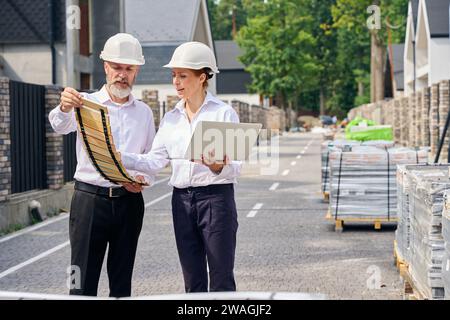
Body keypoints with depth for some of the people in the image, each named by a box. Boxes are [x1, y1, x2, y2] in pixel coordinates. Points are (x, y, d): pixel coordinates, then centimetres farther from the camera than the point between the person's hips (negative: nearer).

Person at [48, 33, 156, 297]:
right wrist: (64, 108, -43)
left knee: (122, 282, 8)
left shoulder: (144, 112, 13)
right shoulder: (86, 103, 2)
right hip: (90, 198, -3)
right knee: (84, 278, -5)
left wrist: (143, 180, -5)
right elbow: (61, 126, -19)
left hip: (129, 201, 3)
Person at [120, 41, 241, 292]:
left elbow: (236, 168, -9)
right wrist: (119, 158, -10)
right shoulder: (171, 118, 11)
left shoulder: (224, 113, -5)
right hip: (182, 199, 5)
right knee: (193, 281, 10)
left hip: (216, 198, -5)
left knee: (221, 281, -1)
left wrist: (218, 168, -31)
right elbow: (155, 161, 4)